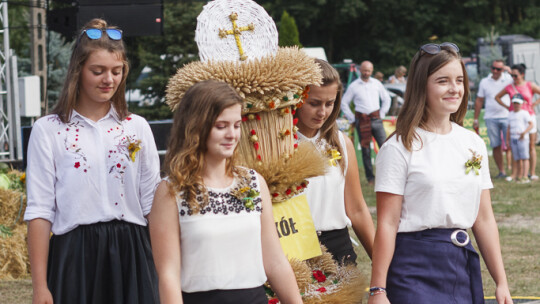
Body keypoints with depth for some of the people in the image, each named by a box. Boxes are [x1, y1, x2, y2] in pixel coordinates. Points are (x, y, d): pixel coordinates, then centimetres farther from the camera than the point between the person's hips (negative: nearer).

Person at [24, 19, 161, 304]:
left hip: (131, 256, 2)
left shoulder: (137, 128, 10)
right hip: (75, 256, -2)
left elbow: (153, 205, 10)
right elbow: (40, 211, -2)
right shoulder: (48, 130, 2)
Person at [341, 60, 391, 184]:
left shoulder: (376, 84, 10)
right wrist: (352, 118, 2)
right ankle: (370, 177, 9)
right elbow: (344, 103, 7)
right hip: (362, 121, -2)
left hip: (376, 119, 2)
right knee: (365, 149, 2)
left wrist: (382, 114, 11)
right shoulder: (354, 86, 2)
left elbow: (386, 99, 20)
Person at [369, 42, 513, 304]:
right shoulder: (400, 148, -7)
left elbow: (484, 219, 12)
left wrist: (501, 282, 9)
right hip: (415, 267, -5)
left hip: (463, 263, 5)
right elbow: (387, 223, -10)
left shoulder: (473, 144, 10)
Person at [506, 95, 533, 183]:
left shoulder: (524, 113, -2)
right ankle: (518, 176, 10)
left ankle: (525, 177, -15)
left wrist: (524, 133, -22)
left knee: (524, 157, -10)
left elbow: (531, 124, -9)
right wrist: (508, 140, 16)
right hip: (513, 139, 6)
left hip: (522, 138, -6)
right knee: (517, 159, 6)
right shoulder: (510, 115, 17)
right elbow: (509, 128, 21)